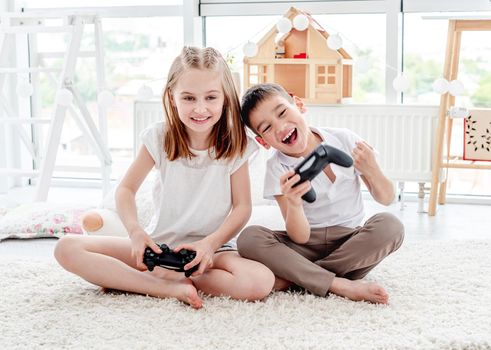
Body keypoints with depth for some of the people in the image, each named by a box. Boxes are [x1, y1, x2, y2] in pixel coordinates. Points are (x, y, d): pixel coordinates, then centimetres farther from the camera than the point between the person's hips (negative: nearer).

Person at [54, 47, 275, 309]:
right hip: (158, 246, 1)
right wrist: (136, 232, -18)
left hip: (213, 249, -1)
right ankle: (170, 287, -27)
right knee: (67, 249, -16)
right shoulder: (159, 138, -5)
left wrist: (212, 243, -22)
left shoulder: (234, 145, -7)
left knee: (260, 282, -35)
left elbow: (242, 206, -5)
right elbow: (126, 189, 1)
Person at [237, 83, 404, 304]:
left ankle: (295, 277, -21)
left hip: (351, 244, 1)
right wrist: (293, 203, -37)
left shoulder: (345, 140, -6)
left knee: (390, 226, -30)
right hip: (308, 247, -1)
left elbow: (386, 199, 1)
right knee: (249, 238, -26)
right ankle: (342, 285, -31)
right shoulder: (278, 168, -9)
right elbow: (300, 237, -16)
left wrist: (372, 171, -20)